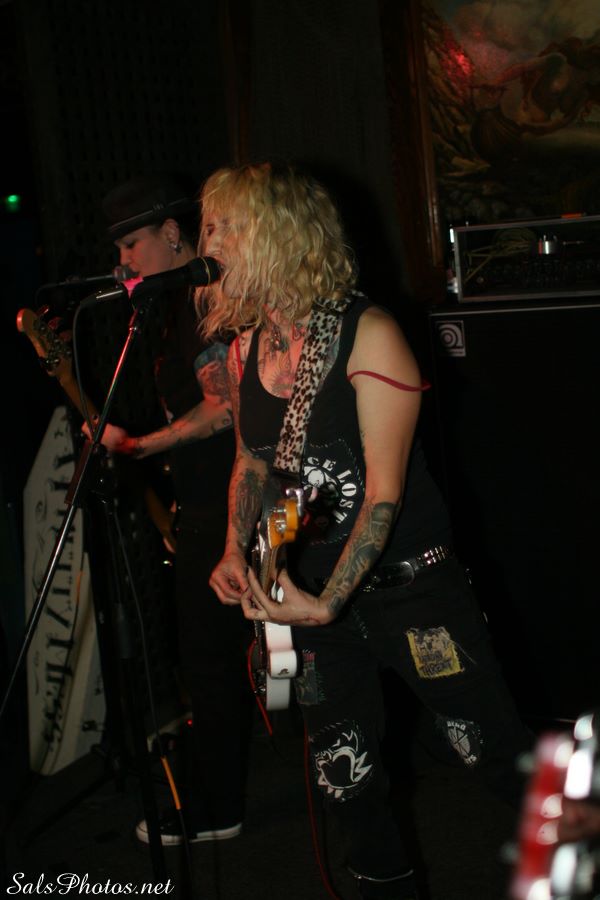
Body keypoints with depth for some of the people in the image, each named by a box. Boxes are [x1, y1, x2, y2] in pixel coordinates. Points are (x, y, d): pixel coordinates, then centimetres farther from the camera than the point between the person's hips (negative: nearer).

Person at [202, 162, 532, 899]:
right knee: (343, 779, 13)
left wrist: (327, 604, -26)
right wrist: (235, 553, -1)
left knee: (498, 757, 1)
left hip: (408, 582, -6)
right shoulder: (243, 345, 3)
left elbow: (385, 488, -20)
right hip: (309, 590, 6)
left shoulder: (366, 334, -17)